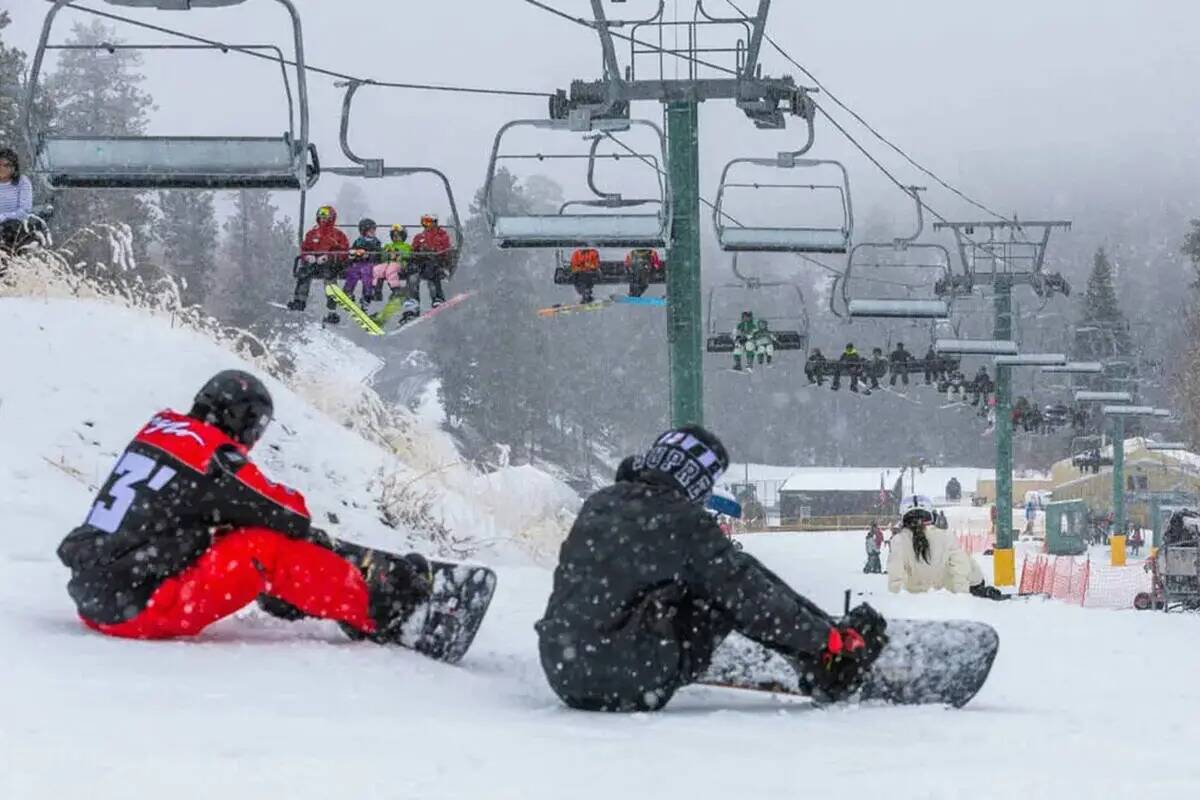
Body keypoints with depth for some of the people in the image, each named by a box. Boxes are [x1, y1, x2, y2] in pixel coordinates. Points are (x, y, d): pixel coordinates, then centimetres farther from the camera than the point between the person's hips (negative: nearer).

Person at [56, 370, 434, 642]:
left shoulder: (157, 432, 13)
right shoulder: (214, 455, -11)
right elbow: (289, 514, -2)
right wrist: (314, 536, 20)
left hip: (92, 598, 9)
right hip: (139, 610, -9)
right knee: (267, 548, -5)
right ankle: (377, 612, 3)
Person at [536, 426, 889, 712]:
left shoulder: (598, 503, 11)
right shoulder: (684, 521, -9)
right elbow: (751, 595, -6)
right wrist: (829, 638, 3)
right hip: (631, 685, -7)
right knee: (733, 586, 7)